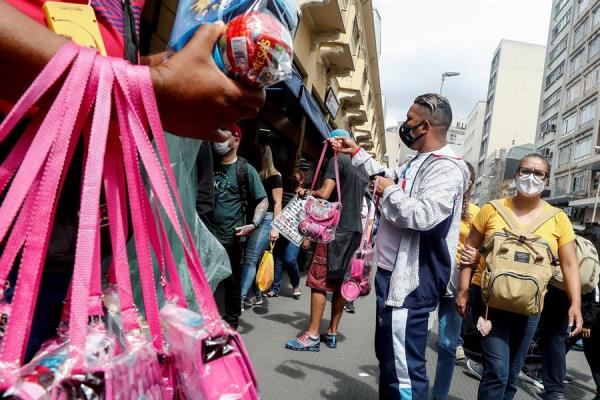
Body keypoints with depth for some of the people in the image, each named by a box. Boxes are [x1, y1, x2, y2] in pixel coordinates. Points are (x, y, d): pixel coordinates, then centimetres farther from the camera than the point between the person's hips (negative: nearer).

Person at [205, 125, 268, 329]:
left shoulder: (245, 170, -3)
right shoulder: (210, 166, 10)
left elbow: (263, 201, -3)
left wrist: (254, 224, -17)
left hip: (230, 237, -4)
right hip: (207, 234, 4)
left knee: (231, 280, 7)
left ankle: (231, 321, 23)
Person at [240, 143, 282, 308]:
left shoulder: (274, 176, -2)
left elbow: (277, 203, -5)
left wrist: (275, 227, -12)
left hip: (265, 219, -5)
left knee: (250, 260, -10)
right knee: (256, 260, 9)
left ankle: (240, 299, -10)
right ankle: (257, 297, 19)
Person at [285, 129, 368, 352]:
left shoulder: (337, 160, -8)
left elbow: (324, 194, -18)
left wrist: (308, 193, -1)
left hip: (337, 229, -8)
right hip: (355, 229, 8)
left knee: (319, 282, -3)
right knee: (340, 283, 10)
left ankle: (312, 336, -1)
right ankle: (332, 333, 17)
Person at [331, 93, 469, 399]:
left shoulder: (447, 168, -17)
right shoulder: (420, 162, 17)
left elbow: (424, 215, -31)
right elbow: (388, 178, 32)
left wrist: (389, 192, -16)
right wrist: (356, 152, 27)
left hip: (411, 282, -11)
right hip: (394, 274, 11)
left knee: (403, 366, -7)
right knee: (388, 356, 24)